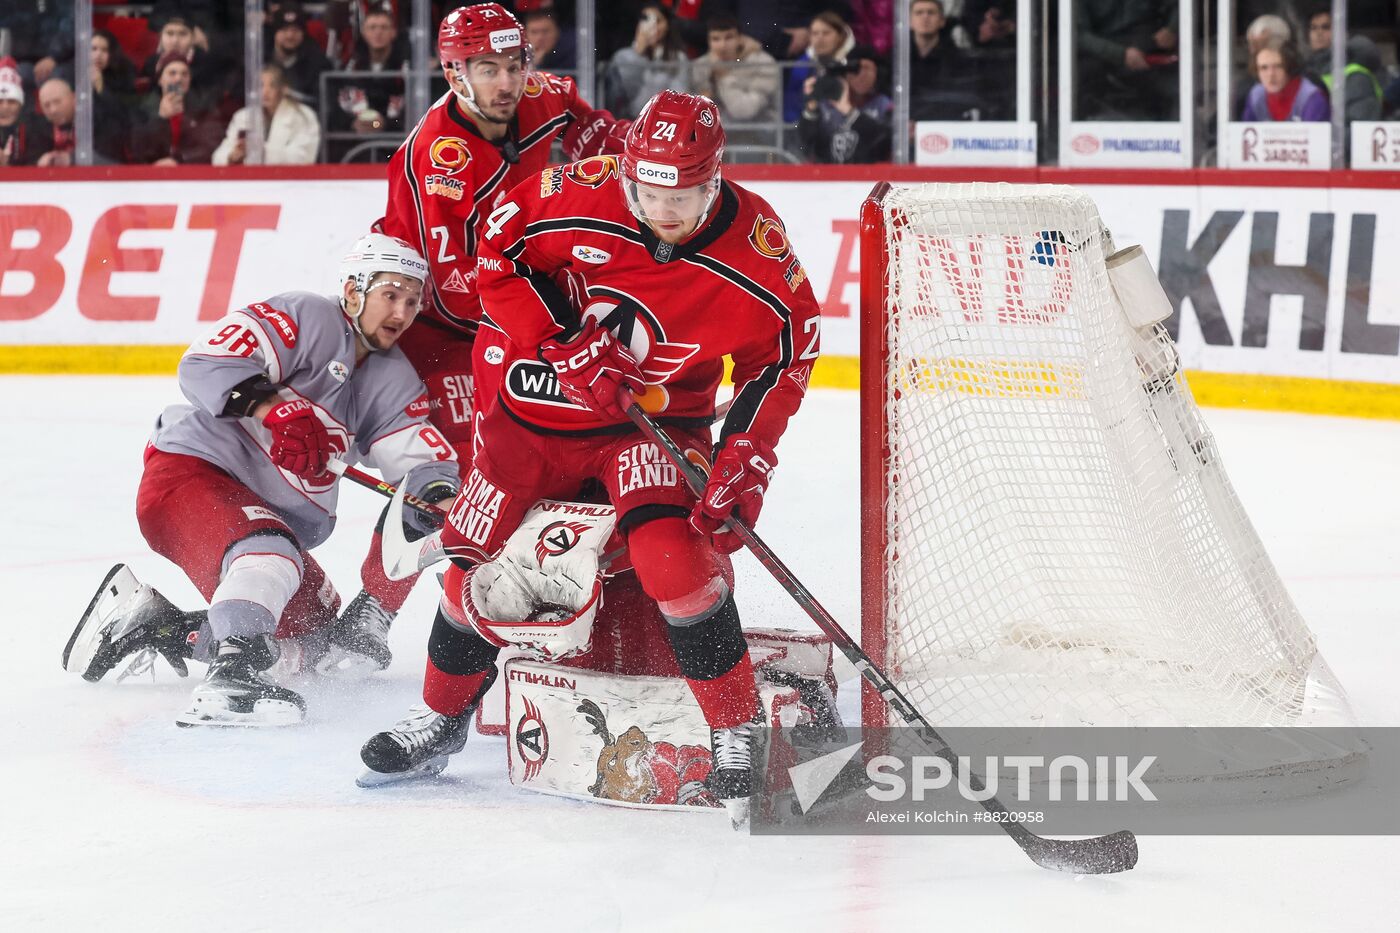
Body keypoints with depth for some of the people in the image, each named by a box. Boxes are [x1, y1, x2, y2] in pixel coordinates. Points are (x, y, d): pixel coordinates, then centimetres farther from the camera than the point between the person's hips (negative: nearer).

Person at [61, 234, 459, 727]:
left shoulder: (392, 379, 11)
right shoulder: (308, 318, -12)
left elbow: (421, 453, 1)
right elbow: (206, 363, -22)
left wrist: (438, 489, -22)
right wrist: (273, 408, -37)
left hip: (274, 512, 9)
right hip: (189, 470, -9)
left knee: (319, 637, 13)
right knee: (270, 552, -37)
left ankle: (155, 624, 17)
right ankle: (229, 682, -49)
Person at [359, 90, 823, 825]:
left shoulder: (756, 248, -19)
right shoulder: (580, 194, -21)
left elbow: (785, 354, -5)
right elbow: (499, 250, -7)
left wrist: (745, 460, -14)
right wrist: (566, 346, -16)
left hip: (653, 419, -2)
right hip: (536, 406, 2)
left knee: (672, 556, -27)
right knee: (474, 559, 4)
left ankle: (736, 738, -11)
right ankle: (443, 717, 32)